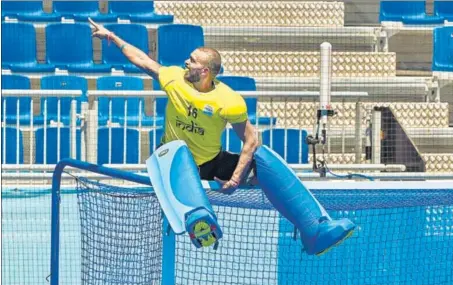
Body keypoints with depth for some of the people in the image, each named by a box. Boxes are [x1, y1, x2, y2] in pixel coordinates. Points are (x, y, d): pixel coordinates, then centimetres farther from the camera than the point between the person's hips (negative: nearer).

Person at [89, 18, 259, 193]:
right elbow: (141, 60, 3)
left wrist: (235, 180, -27)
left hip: (208, 166, -3)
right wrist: (111, 36, 9)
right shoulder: (175, 78, -13)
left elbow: (250, 141, -20)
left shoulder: (229, 102, -23)